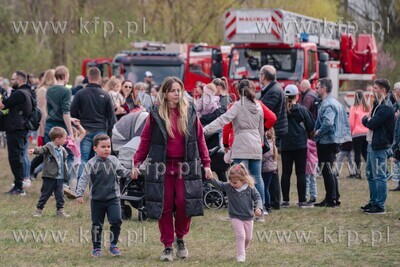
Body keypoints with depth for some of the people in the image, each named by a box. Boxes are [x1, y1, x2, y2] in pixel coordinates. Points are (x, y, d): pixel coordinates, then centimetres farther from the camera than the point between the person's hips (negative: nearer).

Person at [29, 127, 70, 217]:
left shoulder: (62, 150, 11)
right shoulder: (49, 147, -11)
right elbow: (42, 149, -30)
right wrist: (34, 151, -51)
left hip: (60, 177, 6)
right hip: (50, 177, -6)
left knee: (60, 195, 8)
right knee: (45, 194, 3)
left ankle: (60, 210, 18)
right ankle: (38, 209, 14)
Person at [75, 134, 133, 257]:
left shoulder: (113, 160, 3)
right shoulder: (91, 164, -9)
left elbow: (121, 171, 17)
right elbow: (83, 179, -12)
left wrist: (130, 173, -4)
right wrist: (79, 194, -21)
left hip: (113, 197, 2)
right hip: (97, 199, -2)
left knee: (116, 220, -11)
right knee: (97, 225, 6)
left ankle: (113, 245, 4)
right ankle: (96, 248, 19)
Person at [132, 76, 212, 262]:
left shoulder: (190, 113, 6)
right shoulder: (155, 115, 2)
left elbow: (200, 140, 10)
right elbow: (145, 141, 4)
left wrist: (206, 163, 7)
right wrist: (137, 163, -3)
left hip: (185, 167, 1)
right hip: (162, 168, -1)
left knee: (184, 203, -7)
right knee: (165, 207, 0)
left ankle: (180, 238, 18)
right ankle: (167, 247, 10)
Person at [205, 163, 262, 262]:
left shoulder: (250, 188, -12)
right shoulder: (228, 187, -8)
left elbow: (257, 198, -9)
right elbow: (218, 184, -7)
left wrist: (258, 208, -26)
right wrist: (210, 178, -23)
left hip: (248, 217, 2)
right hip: (235, 217, -1)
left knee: (248, 238, 14)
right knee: (241, 235, -15)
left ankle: (243, 251, 38)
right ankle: (240, 255, -7)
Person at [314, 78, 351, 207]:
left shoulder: (328, 104, -17)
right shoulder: (335, 102, 15)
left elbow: (328, 123, -31)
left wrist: (318, 132, -15)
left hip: (326, 142, -10)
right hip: (333, 141, 10)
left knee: (327, 170, -5)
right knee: (330, 171, 16)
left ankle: (331, 199, -2)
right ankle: (335, 197, 21)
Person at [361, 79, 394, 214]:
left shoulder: (386, 107, -16)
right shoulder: (377, 104, 18)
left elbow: (371, 124, -21)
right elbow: (365, 121, 18)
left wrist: (369, 120, -1)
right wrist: (367, 118, -3)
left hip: (380, 146, -10)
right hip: (372, 144, 10)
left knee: (379, 176, -7)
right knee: (371, 175, 17)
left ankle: (380, 206, -5)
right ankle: (373, 202, 25)